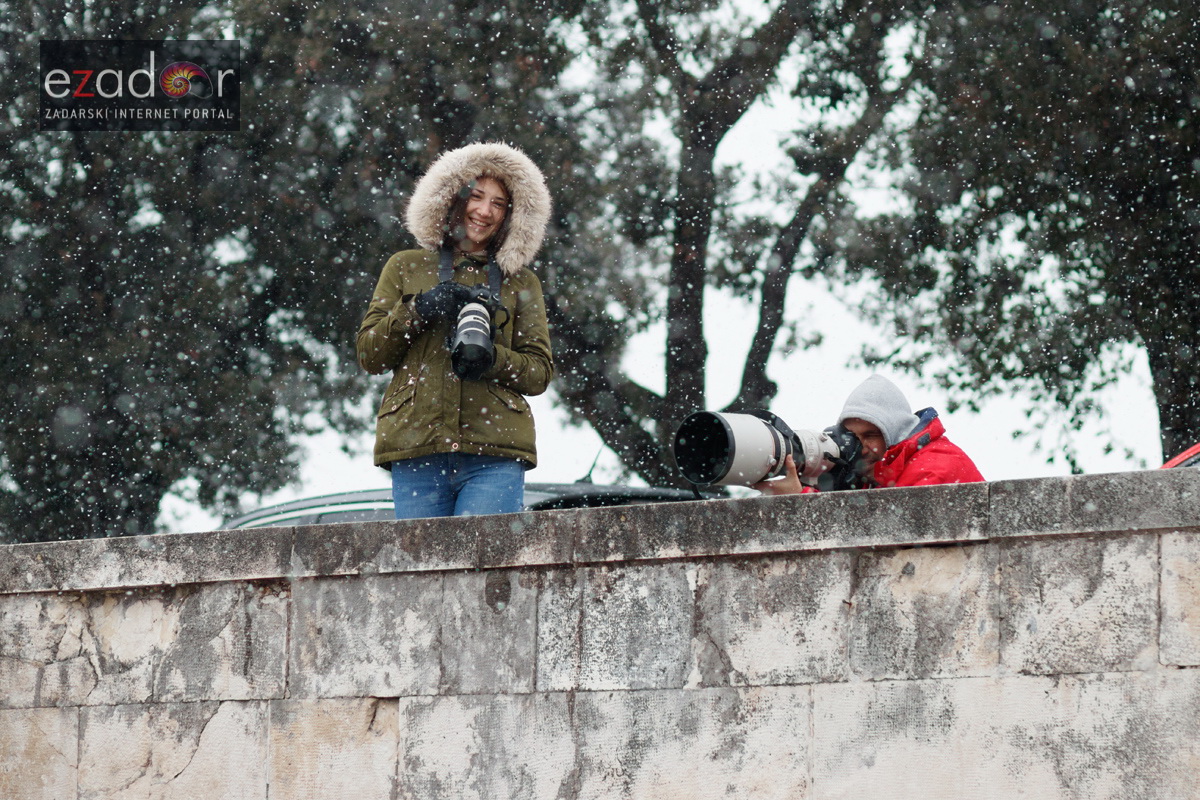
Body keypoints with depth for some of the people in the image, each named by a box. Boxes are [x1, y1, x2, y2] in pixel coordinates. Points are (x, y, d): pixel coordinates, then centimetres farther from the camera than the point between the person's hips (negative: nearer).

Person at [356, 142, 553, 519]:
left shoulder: (521, 284, 19)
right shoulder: (405, 268, 19)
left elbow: (540, 371, 12)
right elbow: (369, 355, 12)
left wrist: (492, 359, -8)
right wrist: (418, 311, -4)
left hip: (494, 454, -1)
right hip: (416, 448, 1)